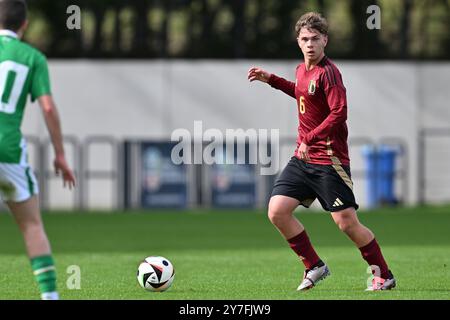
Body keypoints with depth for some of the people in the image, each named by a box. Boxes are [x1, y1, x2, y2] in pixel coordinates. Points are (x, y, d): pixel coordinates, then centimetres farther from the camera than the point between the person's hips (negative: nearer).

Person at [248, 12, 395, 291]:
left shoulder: (328, 72, -15)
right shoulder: (302, 69, 10)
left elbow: (339, 113, -24)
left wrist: (309, 139, -23)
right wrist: (271, 80, 26)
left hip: (329, 159, -8)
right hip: (303, 157, 8)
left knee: (347, 223, -7)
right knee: (277, 211, -3)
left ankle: (384, 276, 9)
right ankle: (315, 267, 12)